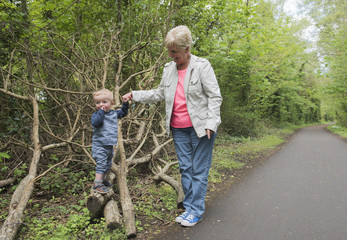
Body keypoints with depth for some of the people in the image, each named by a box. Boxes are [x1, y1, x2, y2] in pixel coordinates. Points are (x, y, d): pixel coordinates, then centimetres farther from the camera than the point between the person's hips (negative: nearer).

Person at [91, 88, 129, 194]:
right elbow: (95, 122, -33)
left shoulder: (113, 113, 8)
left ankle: (102, 179, 39)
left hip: (110, 145, 7)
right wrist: (101, 112, -30)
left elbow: (122, 113, 26)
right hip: (99, 145, -7)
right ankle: (97, 184, -3)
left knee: (108, 164, 20)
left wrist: (125, 104, 13)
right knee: (101, 164, -11)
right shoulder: (96, 115, -12)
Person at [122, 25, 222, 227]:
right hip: (179, 129, 6)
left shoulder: (202, 66, -6)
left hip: (200, 127, -5)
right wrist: (134, 95, 15)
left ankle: (196, 211, 15)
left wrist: (211, 124, -16)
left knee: (199, 170, 3)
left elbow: (214, 97, -8)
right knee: (185, 169, 12)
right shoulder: (169, 69, 11)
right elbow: (159, 94, 21)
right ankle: (189, 208, 25)